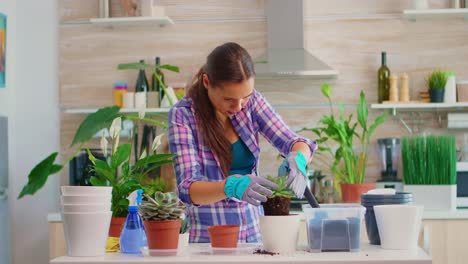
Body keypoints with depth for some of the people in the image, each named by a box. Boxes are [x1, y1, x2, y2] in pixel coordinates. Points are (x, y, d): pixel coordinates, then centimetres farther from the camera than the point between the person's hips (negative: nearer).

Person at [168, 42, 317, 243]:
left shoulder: (251, 101, 2)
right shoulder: (182, 115, -10)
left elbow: (295, 143, 0)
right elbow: (188, 189, -16)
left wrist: (297, 159, -24)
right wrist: (232, 186, -35)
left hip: (255, 235, 4)